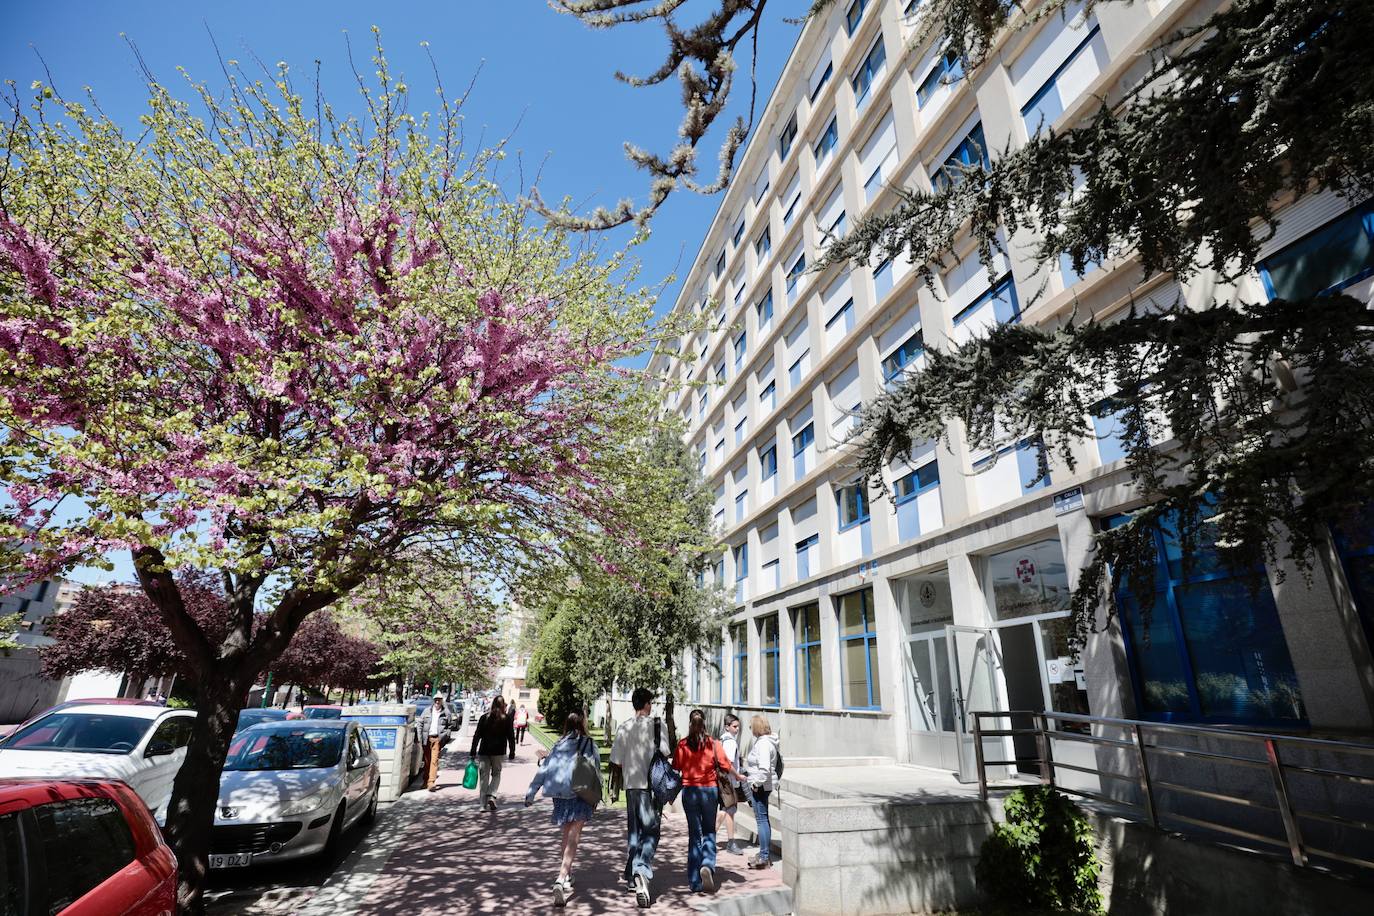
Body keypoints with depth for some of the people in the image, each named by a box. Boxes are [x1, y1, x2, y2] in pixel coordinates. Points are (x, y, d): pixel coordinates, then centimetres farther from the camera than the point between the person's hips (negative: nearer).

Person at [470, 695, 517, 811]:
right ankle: (491, 796, -4)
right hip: (498, 752, -1)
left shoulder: (484, 718, 0)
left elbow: (476, 736, 1)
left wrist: (473, 752, 6)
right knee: (496, 774, 15)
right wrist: (512, 752, 6)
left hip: (484, 751, 1)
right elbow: (511, 737, -1)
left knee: (484, 776, 10)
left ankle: (483, 803, 11)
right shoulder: (507, 719, -2)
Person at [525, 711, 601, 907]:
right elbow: (596, 773, 2)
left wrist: (531, 793, 11)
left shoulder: (558, 746, 7)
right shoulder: (589, 745, 1)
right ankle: (562, 878, -18)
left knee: (567, 835, 21)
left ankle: (566, 873, 30)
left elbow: (543, 770, 5)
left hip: (560, 796, 4)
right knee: (573, 838, -4)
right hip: (581, 795, -3)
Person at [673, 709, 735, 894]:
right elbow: (726, 766, -2)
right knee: (709, 831, 15)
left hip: (689, 791, 1)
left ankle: (695, 881, 16)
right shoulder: (713, 744, -6)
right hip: (710, 790, -1)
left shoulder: (682, 745, -5)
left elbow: (675, 768, -2)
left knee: (694, 833, 12)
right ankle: (707, 865, -9)